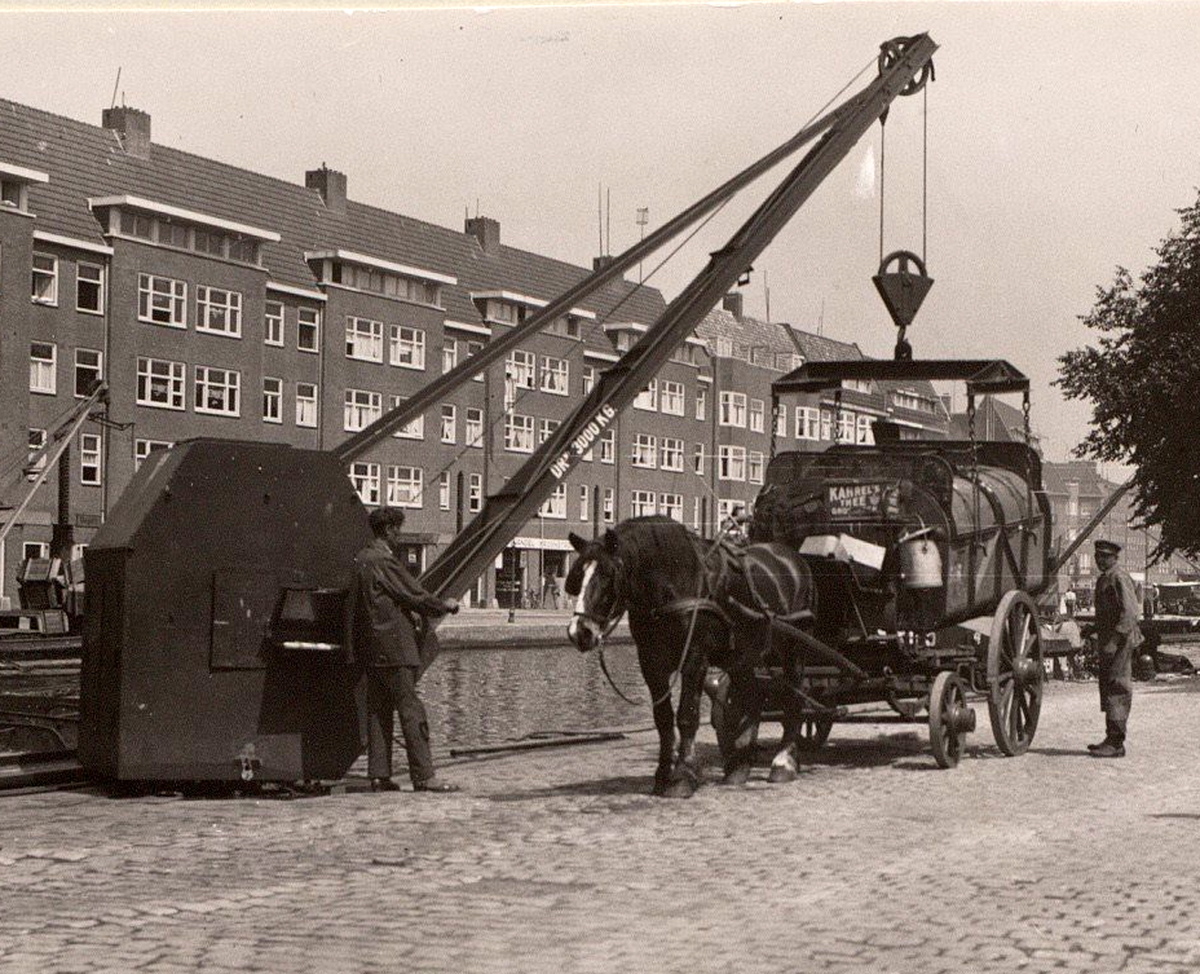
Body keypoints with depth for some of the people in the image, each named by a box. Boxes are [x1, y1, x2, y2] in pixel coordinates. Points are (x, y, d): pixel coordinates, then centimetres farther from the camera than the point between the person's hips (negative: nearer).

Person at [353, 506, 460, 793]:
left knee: (379, 710, 9)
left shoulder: (362, 559, 13)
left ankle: (379, 775, 10)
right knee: (411, 709, -7)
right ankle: (423, 776, -7)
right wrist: (445, 605, 4)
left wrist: (410, 613, 24)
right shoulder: (384, 561, -15)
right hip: (393, 645, -9)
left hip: (370, 648, 9)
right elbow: (415, 595, -11)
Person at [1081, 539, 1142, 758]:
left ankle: (1116, 744, -9)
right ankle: (1111, 739, 21)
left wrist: (1115, 640, -25)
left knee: (1116, 690, -9)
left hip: (1120, 643, -10)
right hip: (1108, 643, 10)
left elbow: (1129, 613, -20)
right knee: (1107, 690, 13)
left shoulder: (1119, 578, -13)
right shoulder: (1103, 580, 18)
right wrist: (1094, 628, 17)